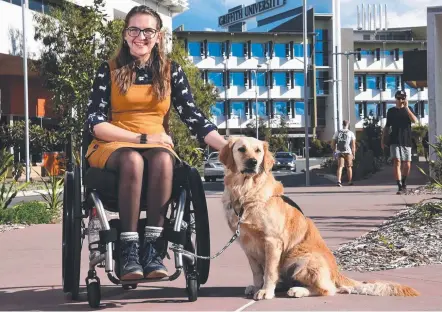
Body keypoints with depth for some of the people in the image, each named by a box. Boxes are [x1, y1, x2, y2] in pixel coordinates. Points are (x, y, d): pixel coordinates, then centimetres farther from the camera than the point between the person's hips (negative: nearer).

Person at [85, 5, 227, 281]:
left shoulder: (172, 71, 9)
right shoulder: (109, 70, 4)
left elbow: (194, 118, 3)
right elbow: (96, 123, -3)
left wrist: (228, 147, -11)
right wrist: (141, 138, -13)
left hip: (157, 145, 2)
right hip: (113, 145, -1)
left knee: (162, 160, -36)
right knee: (133, 160, -38)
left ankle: (152, 247, -39)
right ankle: (129, 250, -39)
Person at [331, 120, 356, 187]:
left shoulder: (337, 132, 6)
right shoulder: (351, 133, 1)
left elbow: (333, 143, 5)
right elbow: (353, 145, -2)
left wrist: (334, 151, 18)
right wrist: (354, 154, 2)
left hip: (339, 152, 1)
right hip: (348, 152, -1)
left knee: (340, 167, -1)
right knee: (349, 167, 12)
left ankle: (339, 181, -18)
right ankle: (350, 181, 20)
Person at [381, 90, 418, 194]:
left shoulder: (408, 110, 8)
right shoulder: (391, 111, 9)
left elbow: (414, 120, -11)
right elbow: (387, 127, 15)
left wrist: (406, 107, -15)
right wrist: (383, 140, 10)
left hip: (406, 141, 1)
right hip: (395, 141, -1)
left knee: (407, 165, 4)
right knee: (397, 162, -15)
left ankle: (403, 183, 28)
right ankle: (400, 187, -16)